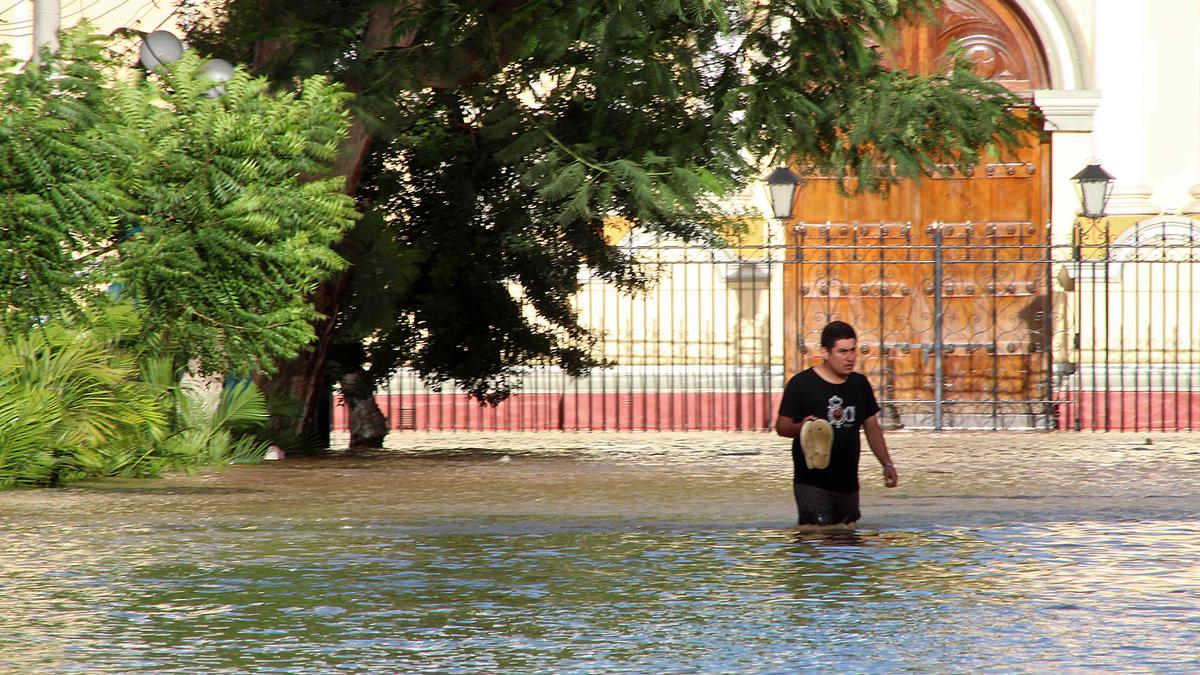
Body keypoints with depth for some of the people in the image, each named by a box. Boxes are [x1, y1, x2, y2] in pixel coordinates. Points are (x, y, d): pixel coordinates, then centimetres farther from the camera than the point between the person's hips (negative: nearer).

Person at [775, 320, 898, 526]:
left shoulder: (859, 384, 12)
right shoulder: (801, 384, -6)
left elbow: (872, 427, 19)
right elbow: (781, 426, -5)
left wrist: (887, 463, 10)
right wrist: (801, 428, -27)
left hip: (848, 484, 6)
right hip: (812, 484, -6)